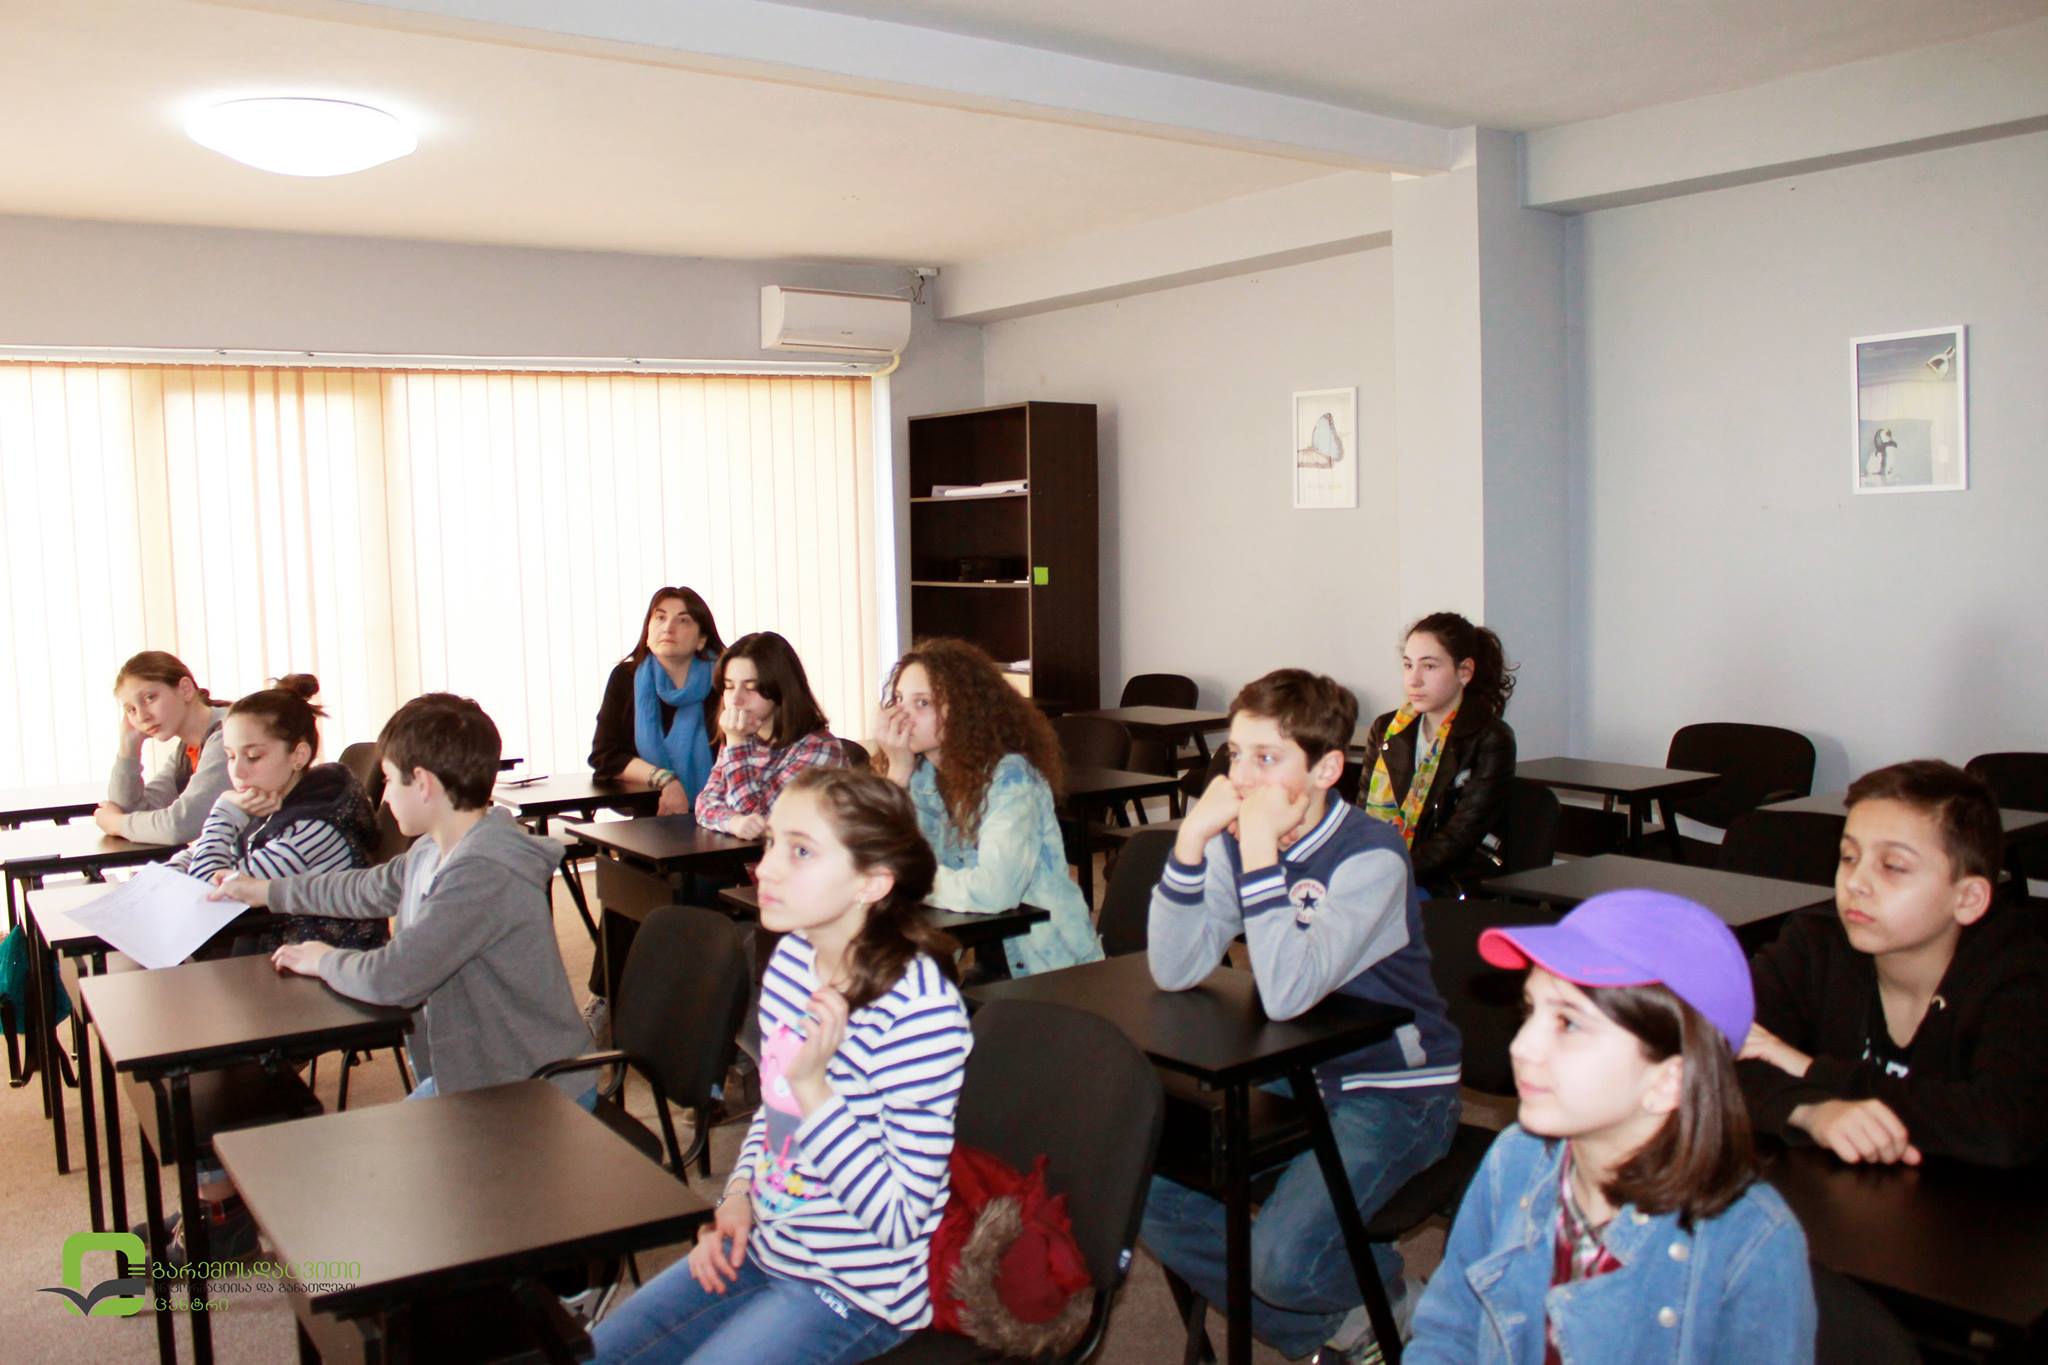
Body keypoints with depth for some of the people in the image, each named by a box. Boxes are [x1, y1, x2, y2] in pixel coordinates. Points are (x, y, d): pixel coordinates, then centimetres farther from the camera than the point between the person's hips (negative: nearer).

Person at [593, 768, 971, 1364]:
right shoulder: (793, 957, -3)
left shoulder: (919, 1010, -28)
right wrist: (737, 1200, -1)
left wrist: (814, 1086, -31)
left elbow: (899, 1221, -24)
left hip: (854, 1292, -7)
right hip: (762, 1246, 8)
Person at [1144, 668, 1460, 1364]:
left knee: (1282, 1261, -25)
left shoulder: (1371, 856, -23)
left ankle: (1385, 1289, 14)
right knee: (1144, 1187, -7)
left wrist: (1260, 848, -35)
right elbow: (1174, 971, -12)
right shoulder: (1234, 840, -4)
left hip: (1395, 1090, -7)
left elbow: (1287, 993, -34)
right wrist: (1194, 836, -22)